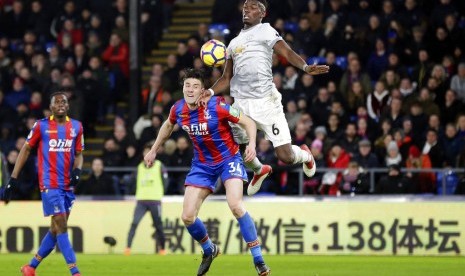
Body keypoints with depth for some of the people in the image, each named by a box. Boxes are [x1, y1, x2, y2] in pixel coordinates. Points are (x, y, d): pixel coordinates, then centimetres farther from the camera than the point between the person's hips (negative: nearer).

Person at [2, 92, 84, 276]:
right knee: (61, 226, -12)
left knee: (56, 229, 8)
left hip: (68, 185, 5)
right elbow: (26, 150, 3)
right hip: (49, 184, -5)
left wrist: (77, 170, -7)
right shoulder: (41, 126, -2)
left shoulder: (76, 127, 9)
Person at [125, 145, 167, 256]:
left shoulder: (159, 165, 4)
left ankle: (162, 249, 16)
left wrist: (160, 194, -2)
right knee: (134, 223, -12)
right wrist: (137, 195, 10)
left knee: (158, 226, 2)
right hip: (141, 200, 2)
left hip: (155, 200, -2)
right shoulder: (140, 167, 13)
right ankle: (128, 247, -16)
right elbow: (136, 182, 20)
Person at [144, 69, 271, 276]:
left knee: (235, 206, -27)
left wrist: (252, 144, -32)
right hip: (202, 164, 5)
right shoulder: (178, 109, -8)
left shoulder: (216, 107, -22)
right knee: (187, 217, -2)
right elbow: (168, 126, 17)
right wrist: (154, 150, 21)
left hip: (228, 159, -5)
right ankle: (209, 250, 29)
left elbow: (248, 122, -15)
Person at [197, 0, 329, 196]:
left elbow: (287, 52, -12)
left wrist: (305, 67, -31)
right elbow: (227, 78, 22)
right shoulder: (234, 42, 19)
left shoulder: (266, 31, 1)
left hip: (265, 102, -6)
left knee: (286, 156, -9)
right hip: (241, 104, 6)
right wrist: (211, 92, 3)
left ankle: (305, 155, 26)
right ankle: (259, 171, 42)